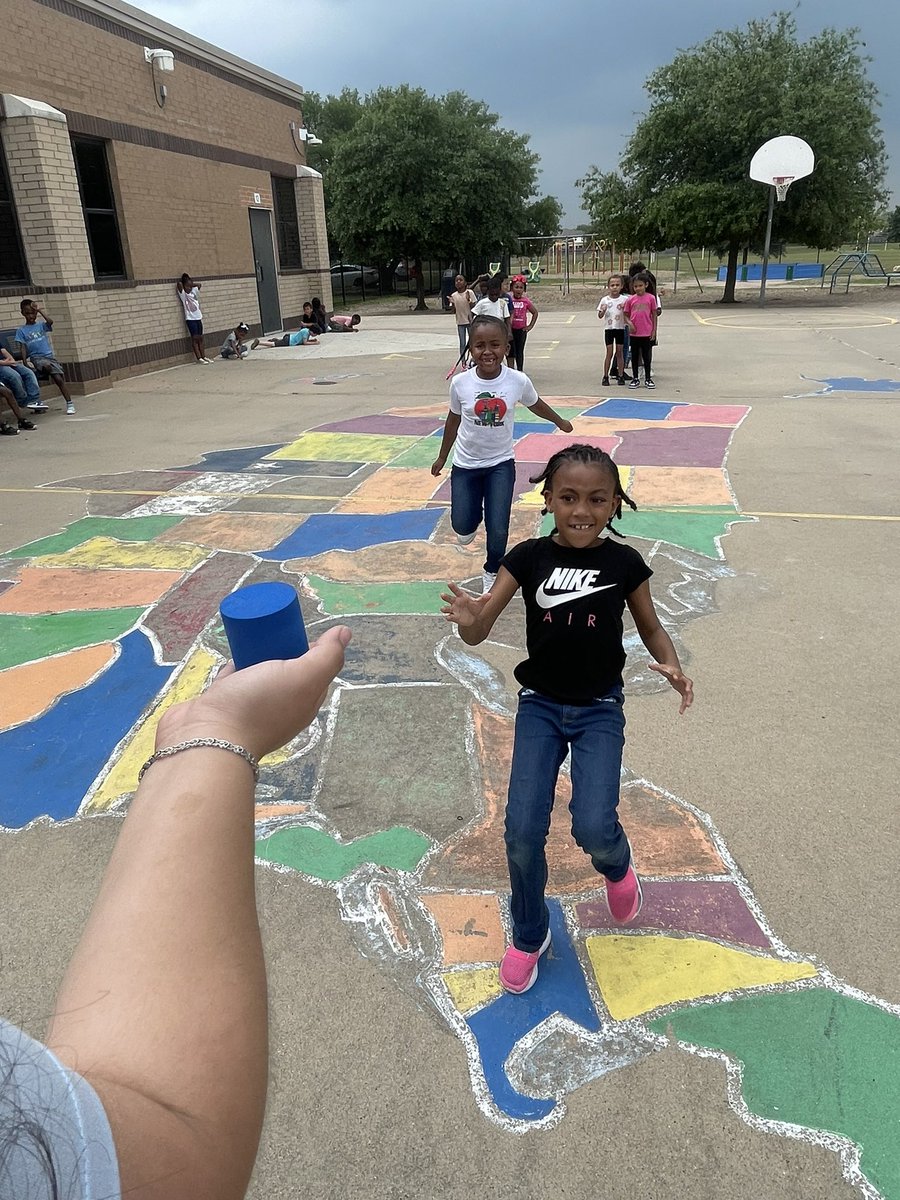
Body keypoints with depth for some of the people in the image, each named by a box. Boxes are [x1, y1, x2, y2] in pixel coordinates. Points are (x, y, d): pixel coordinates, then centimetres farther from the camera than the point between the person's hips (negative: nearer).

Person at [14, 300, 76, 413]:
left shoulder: (41, 325, 13)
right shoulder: (21, 330, 8)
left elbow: (50, 322, -10)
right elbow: (23, 348, 0)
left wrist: (39, 310, -4)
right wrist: (25, 361, -13)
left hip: (49, 356, 2)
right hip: (36, 358, -2)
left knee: (59, 378, -16)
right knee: (47, 366, -37)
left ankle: (70, 403, -17)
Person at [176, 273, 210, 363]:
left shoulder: (194, 290, 10)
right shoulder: (183, 294, -6)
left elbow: (199, 284, 16)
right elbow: (179, 284, -19)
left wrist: (191, 284, 14)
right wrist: (183, 280, 1)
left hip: (198, 317, 6)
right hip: (190, 318, -6)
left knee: (200, 338, 8)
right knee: (195, 338, -6)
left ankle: (204, 356, 10)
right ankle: (199, 358, -7)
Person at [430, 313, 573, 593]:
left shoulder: (518, 381, -15)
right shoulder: (460, 383, -15)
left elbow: (536, 405, 8)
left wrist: (561, 422, 25)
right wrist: (442, 457, 15)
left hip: (501, 464, 0)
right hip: (466, 464, 1)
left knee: (498, 531, -5)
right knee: (462, 528, 2)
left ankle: (491, 572, 25)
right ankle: (471, 522, 41)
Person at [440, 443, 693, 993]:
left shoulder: (624, 562, -9)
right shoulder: (529, 556, -9)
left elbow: (651, 627, 6)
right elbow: (478, 632, -11)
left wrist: (672, 665, -15)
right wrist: (469, 618, -35)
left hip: (600, 708, 0)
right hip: (540, 704, 1)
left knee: (594, 828, -16)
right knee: (523, 830, -7)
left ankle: (618, 865, 25)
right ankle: (529, 936, 22)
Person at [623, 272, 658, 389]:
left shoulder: (651, 298, -2)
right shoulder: (630, 299, 1)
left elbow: (654, 315, 2)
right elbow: (626, 315, 7)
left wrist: (654, 330, -1)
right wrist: (629, 323, -13)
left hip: (647, 333, -1)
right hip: (634, 333, 1)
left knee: (647, 356, 6)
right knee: (635, 356, 9)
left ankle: (648, 379, 17)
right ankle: (635, 379, 19)